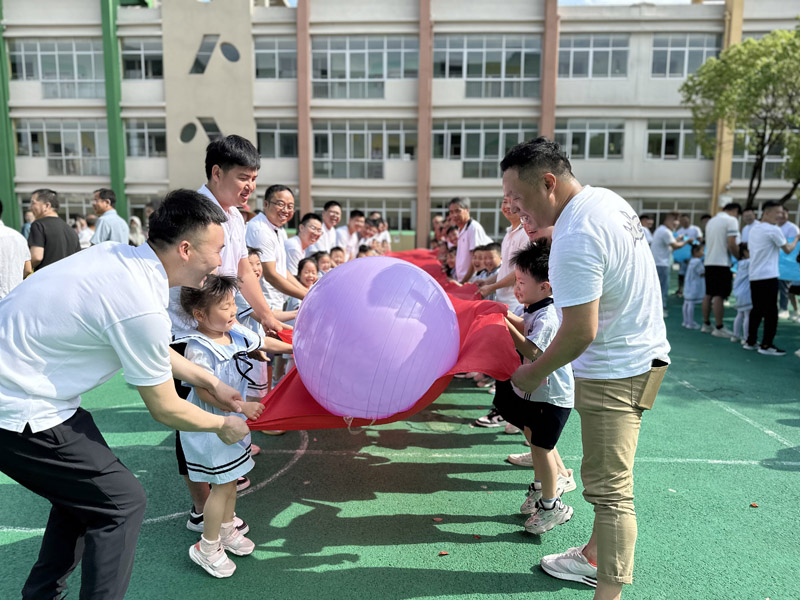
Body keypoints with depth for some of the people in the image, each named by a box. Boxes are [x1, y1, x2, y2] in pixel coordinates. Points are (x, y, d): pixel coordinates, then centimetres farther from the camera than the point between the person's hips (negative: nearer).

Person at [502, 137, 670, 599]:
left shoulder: (575, 241, -26)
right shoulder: (606, 198, 6)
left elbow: (581, 332, -25)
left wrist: (534, 373, -11)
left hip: (616, 370, -10)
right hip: (641, 351, 10)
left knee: (609, 488, -5)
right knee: (607, 478, 20)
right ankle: (595, 557, 36)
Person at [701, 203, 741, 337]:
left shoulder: (711, 221, 17)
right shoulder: (731, 220, -7)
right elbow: (732, 244, -15)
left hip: (709, 261, 8)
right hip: (722, 263, -8)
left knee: (708, 294, 12)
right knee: (719, 296, -7)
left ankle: (706, 324, 17)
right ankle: (719, 328, -5)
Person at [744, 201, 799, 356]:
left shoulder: (753, 229, 14)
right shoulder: (774, 230, -8)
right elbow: (787, 249, 2)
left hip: (754, 276, 8)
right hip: (768, 276, -7)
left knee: (757, 310, 12)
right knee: (771, 311, -2)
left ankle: (750, 341, 15)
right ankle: (766, 345, -1)